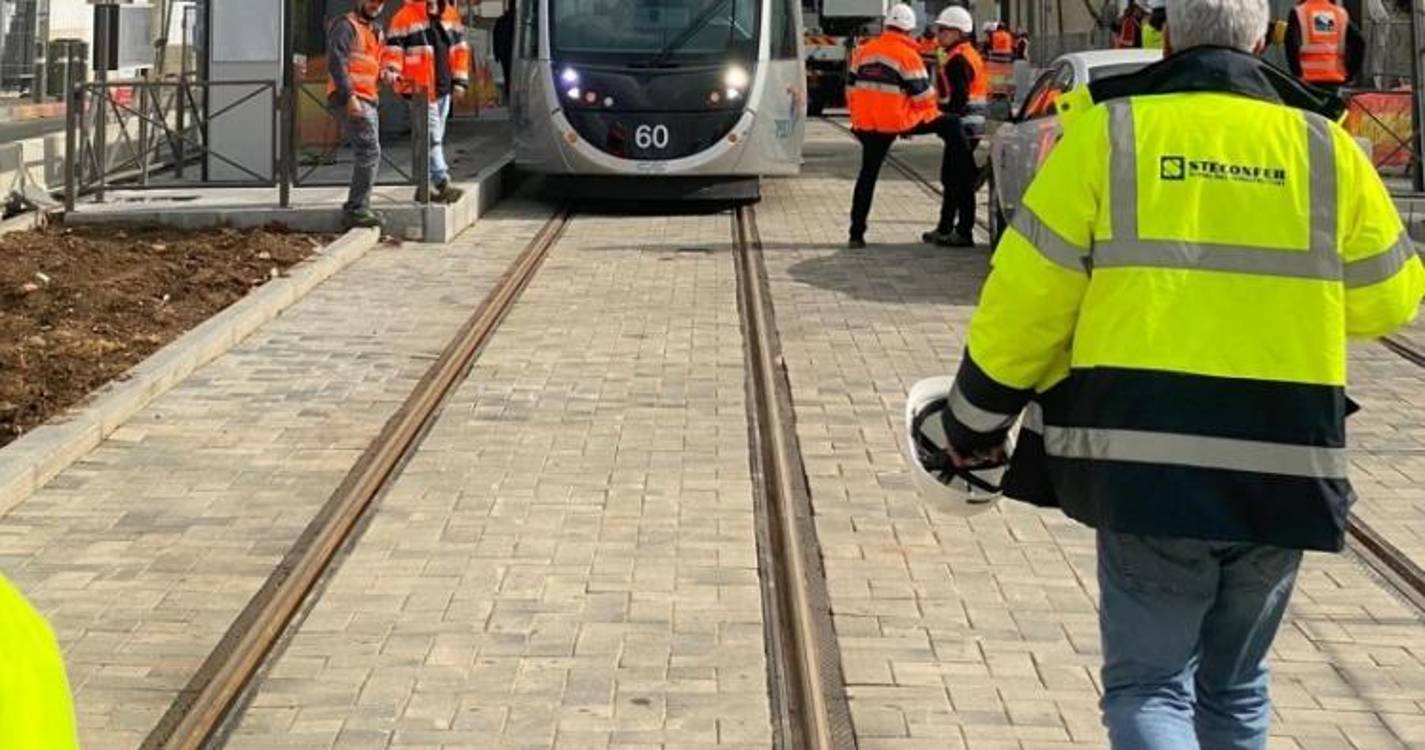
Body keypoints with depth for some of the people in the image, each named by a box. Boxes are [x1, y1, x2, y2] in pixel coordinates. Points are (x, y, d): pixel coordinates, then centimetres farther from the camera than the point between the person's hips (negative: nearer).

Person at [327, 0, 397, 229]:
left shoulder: (375, 30, 22)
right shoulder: (345, 25, -7)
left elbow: (381, 60, 26)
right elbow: (337, 62, -17)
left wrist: (388, 71, 1)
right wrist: (350, 96, -25)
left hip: (368, 100, 10)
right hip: (350, 101, -10)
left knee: (367, 154, 12)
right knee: (369, 152, -15)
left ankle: (357, 208, 18)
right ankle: (357, 209, -14)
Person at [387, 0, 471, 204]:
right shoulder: (405, 17, -5)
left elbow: (460, 47, 17)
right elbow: (394, 50, -6)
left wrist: (460, 80, 12)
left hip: (444, 88, 7)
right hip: (420, 89, -7)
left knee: (436, 137, 12)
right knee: (432, 137, -11)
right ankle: (443, 183, -16)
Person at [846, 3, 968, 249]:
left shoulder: (862, 52, 8)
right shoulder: (907, 55, -8)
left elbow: (852, 88, 13)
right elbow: (923, 95, -6)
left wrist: (858, 119, 23)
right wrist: (933, 112, 15)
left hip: (868, 124, 5)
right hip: (898, 122, -5)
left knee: (867, 174, 15)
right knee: (951, 127, 9)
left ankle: (856, 234, 11)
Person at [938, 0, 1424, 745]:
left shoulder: (1109, 132, -1)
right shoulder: (1325, 147, 5)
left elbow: (1027, 295, -2)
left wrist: (975, 419, 10)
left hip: (1147, 461, -2)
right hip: (1283, 468, 3)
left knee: (1148, 685, 4)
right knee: (1234, 689, 20)